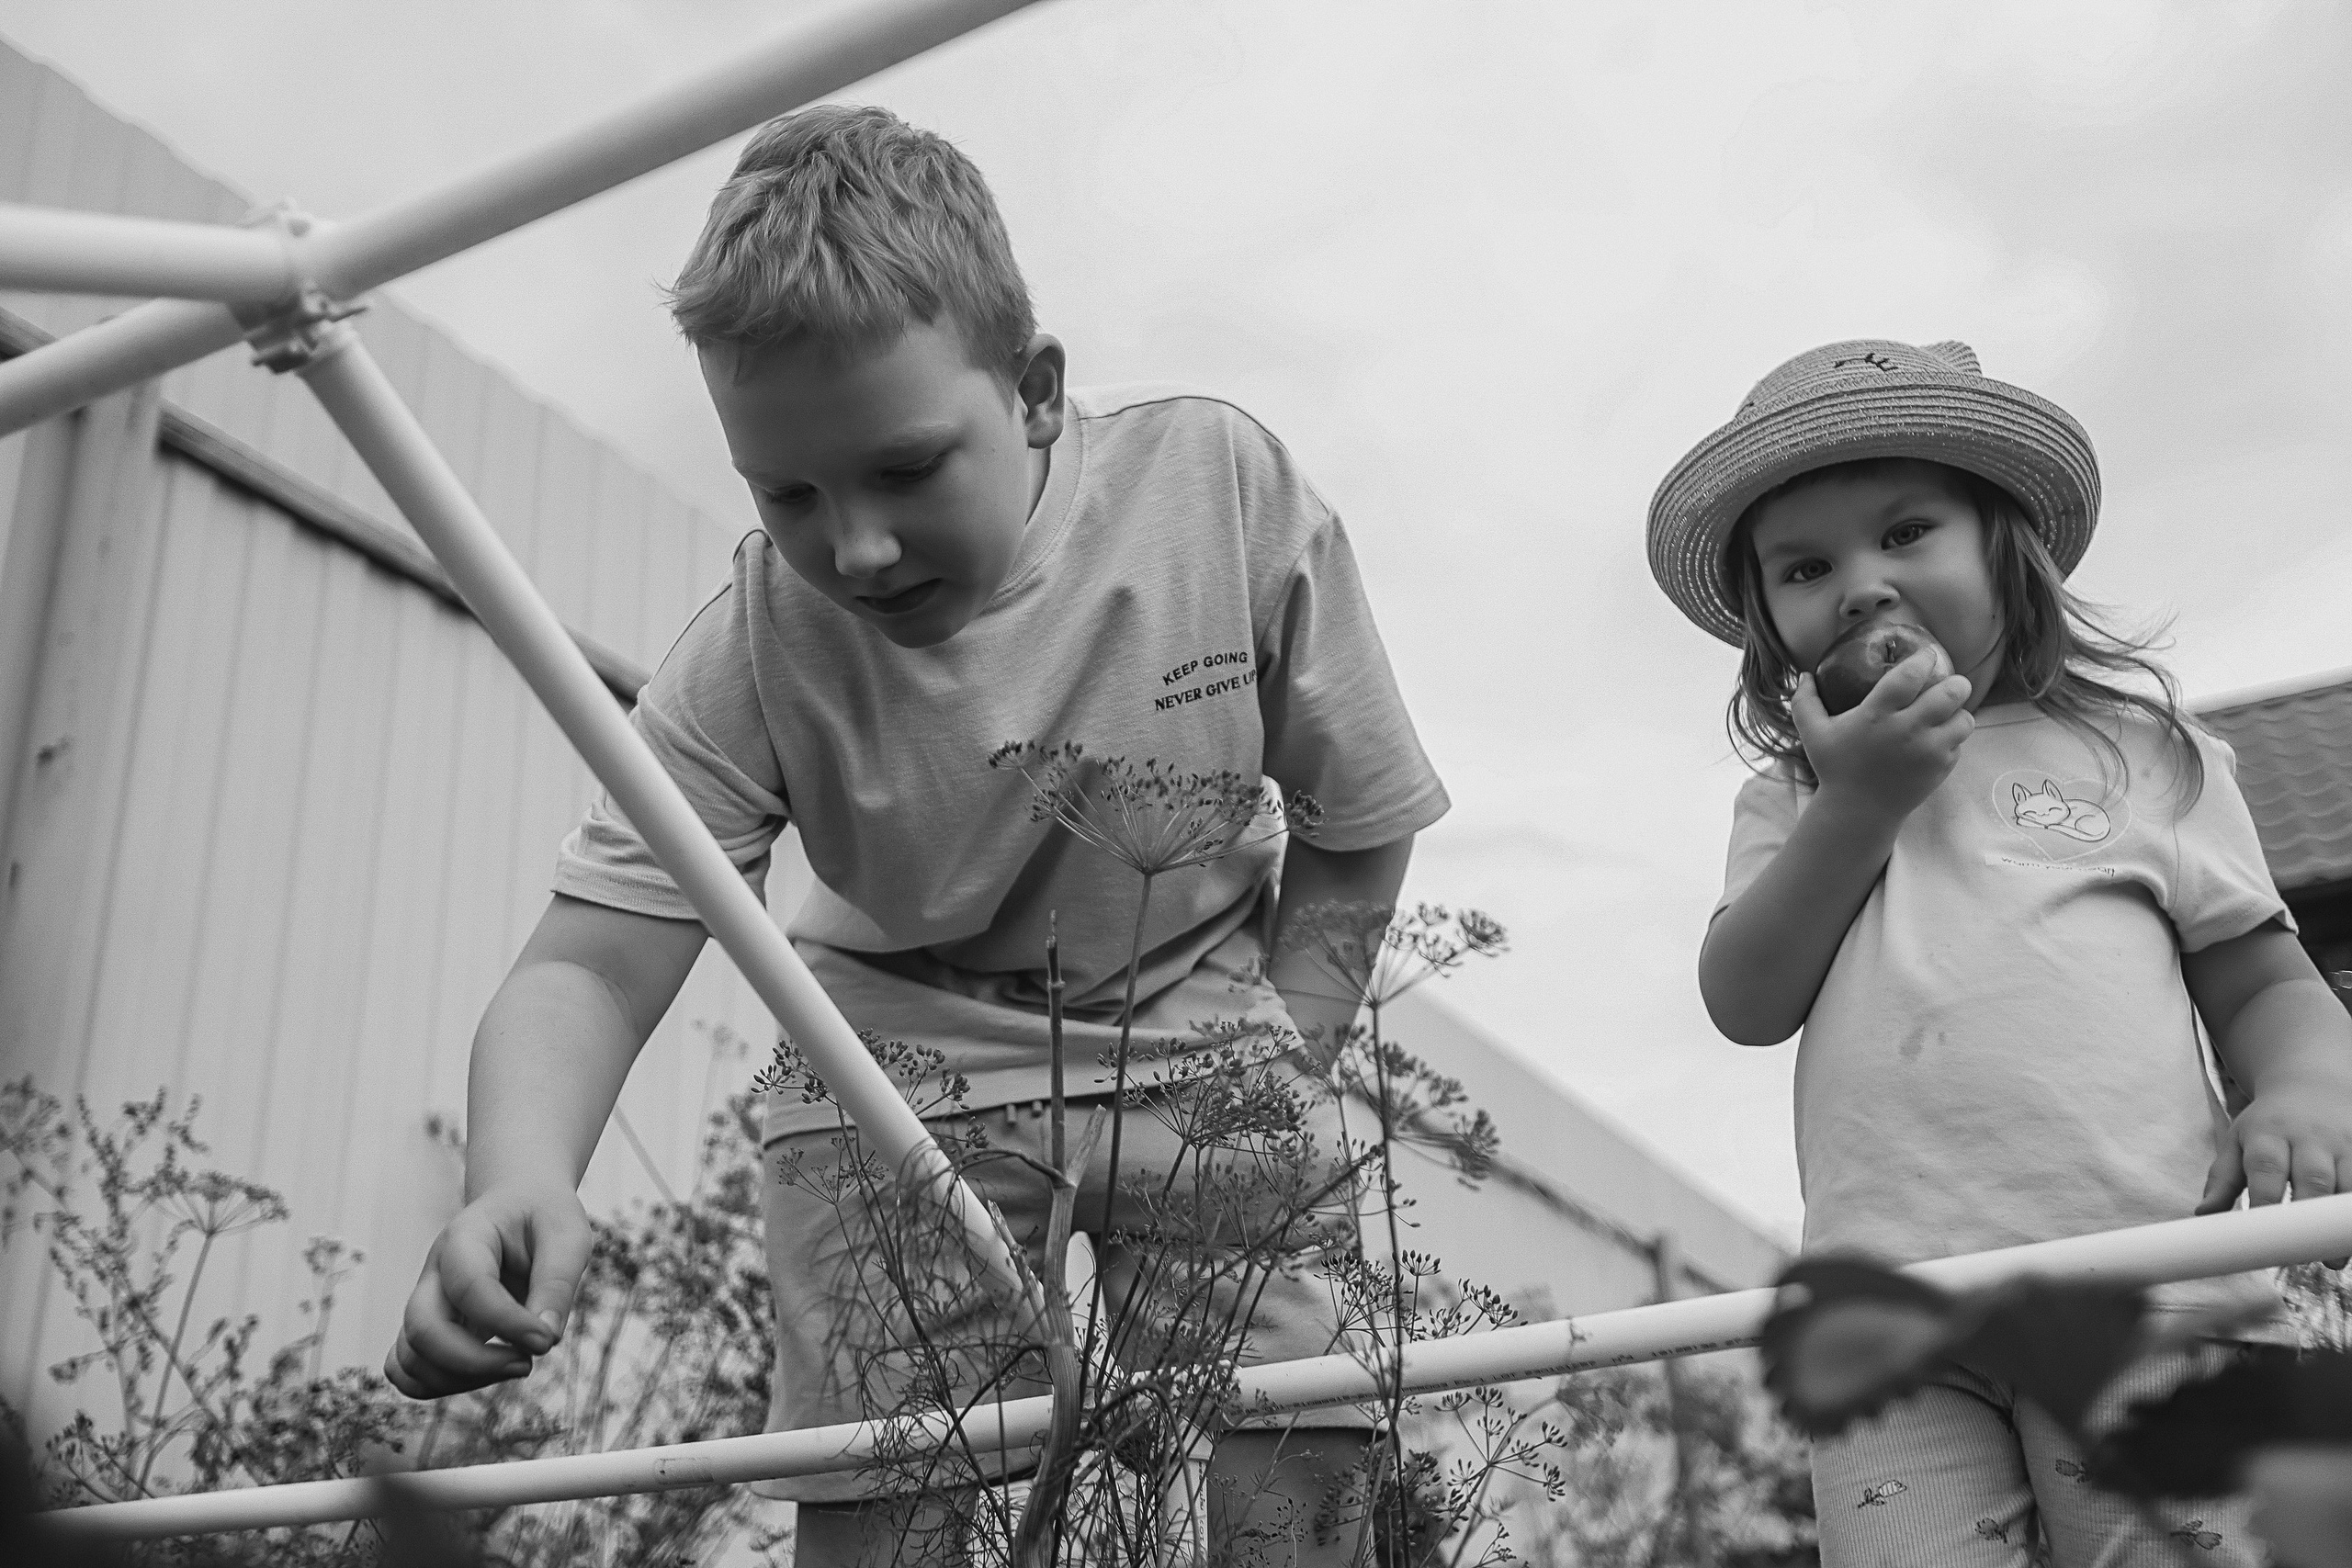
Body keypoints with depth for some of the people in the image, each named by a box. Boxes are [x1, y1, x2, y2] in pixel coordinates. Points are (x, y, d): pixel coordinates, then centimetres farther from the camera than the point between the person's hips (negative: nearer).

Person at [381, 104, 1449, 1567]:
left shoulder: (1227, 482, -22)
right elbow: (590, 962, -26)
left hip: (1200, 1021, 1)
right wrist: (518, 1184, -47)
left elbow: (1359, 828, -8)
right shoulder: (753, 656, -22)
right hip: (902, 1050, 0)